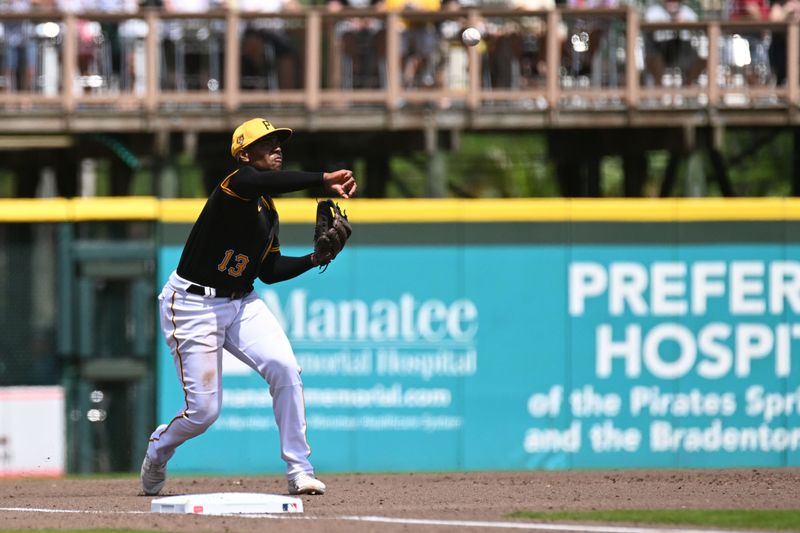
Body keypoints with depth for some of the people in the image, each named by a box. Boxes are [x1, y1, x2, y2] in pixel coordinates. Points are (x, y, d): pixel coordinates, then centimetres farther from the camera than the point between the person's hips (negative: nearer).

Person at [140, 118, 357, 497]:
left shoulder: (267, 209, 9)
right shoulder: (237, 184, -17)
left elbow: (268, 272, 14)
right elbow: (266, 181, -42)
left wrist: (312, 260, 1)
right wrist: (324, 181, -45)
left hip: (242, 304, 7)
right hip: (193, 305, -7)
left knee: (284, 366, -17)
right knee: (204, 411, -6)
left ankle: (299, 470, -10)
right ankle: (158, 449, 27)